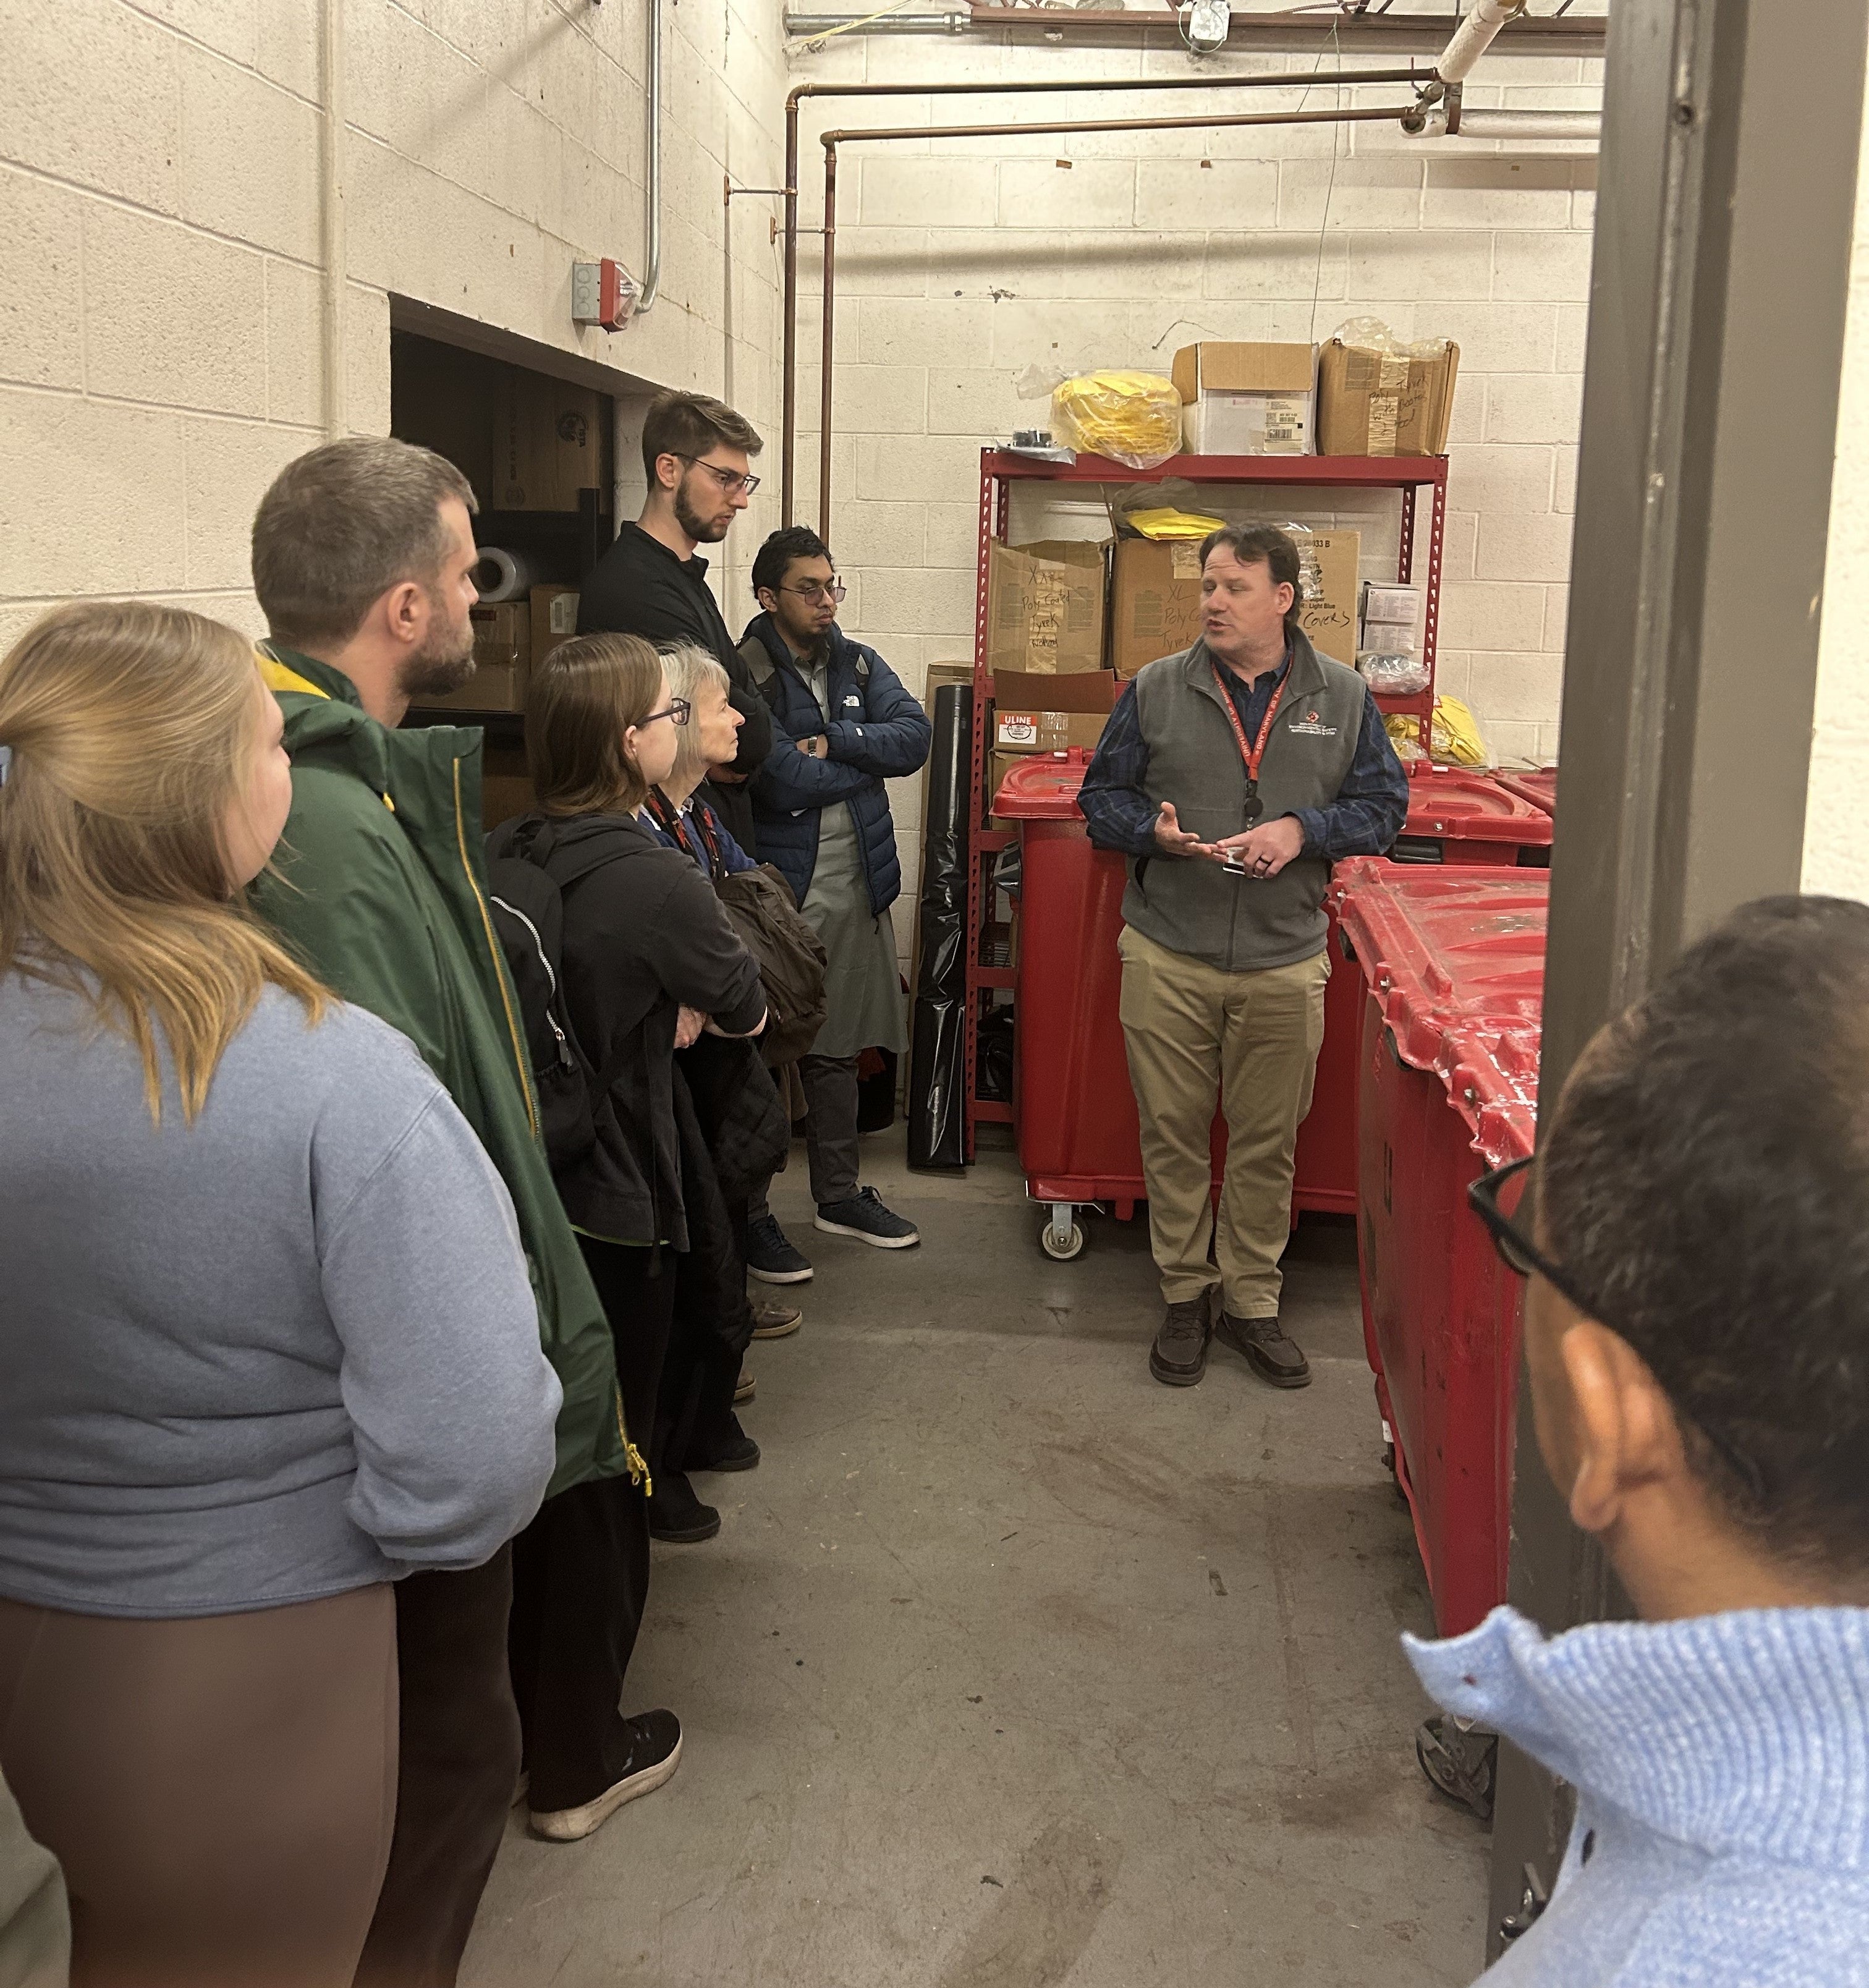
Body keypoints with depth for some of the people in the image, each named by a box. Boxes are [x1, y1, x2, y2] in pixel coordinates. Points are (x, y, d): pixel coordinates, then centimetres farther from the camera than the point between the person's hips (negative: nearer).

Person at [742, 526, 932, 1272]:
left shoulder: (859, 665, 9)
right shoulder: (746, 677, -13)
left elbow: (916, 736, -4)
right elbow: (785, 782, -23)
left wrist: (835, 742, -17)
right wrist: (869, 754, -8)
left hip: (859, 886, 7)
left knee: (836, 1048, 18)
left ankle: (839, 1194, 31)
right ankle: (750, 1213, 14)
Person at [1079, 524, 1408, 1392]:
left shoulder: (1341, 698, 3)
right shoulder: (1156, 690, 2)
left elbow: (1384, 804, 7)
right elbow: (1102, 794, 8)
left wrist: (1303, 831, -11)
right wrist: (1153, 830, -14)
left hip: (1284, 964, 0)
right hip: (1168, 956, 0)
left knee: (1267, 1141, 9)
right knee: (1173, 1133, 7)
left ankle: (1251, 1300, 25)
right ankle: (1184, 1295, 24)